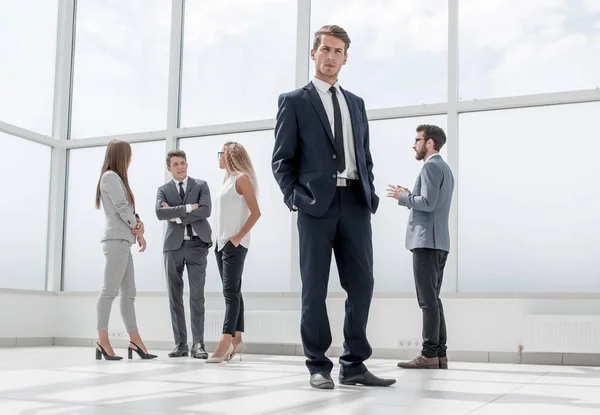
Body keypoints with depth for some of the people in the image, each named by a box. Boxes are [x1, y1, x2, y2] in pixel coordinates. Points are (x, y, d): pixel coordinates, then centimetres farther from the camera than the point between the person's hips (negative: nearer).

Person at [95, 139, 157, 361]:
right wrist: (137, 227, 3)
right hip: (116, 240, -10)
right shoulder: (110, 176, -4)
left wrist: (138, 226, 0)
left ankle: (135, 341, 7)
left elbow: (128, 210, 18)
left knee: (128, 293, 7)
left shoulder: (116, 178, 25)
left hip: (123, 241, 10)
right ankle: (102, 340, -14)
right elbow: (121, 207, -10)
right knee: (110, 290, -13)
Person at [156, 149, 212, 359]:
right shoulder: (163, 190, 11)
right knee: (175, 296, 2)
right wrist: (188, 207, -13)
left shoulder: (201, 185, 7)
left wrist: (177, 216, -8)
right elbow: (160, 213, -9)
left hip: (197, 244, -2)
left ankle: (198, 343, -5)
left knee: (197, 295, -6)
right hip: (173, 245, 2)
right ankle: (180, 344, 8)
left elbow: (206, 210, -10)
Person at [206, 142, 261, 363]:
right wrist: (218, 238, 8)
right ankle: (237, 340, 10)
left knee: (231, 292, -11)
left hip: (234, 243, -8)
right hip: (221, 243, 9)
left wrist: (239, 237, -17)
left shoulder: (242, 178, -6)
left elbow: (255, 212, -13)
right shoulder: (228, 180, 17)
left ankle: (226, 341, -14)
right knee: (232, 292, 7)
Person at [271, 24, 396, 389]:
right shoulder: (294, 101, 7)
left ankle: (354, 365, 11)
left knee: (361, 285, 2)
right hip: (317, 204, -4)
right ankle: (319, 366, 10)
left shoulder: (356, 103, 20)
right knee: (315, 288, 1)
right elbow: (282, 160, 2)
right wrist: (295, 198, -10)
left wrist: (370, 194, 7)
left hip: (356, 203, 4)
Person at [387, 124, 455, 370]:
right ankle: (440, 354, 9)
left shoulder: (431, 166, -8)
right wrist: (411, 197, 15)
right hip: (437, 242, 10)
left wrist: (404, 197, -5)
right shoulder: (444, 168, 22)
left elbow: (428, 203, -19)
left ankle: (429, 354, -8)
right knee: (433, 299, 9)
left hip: (426, 241, -10)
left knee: (427, 300, -9)